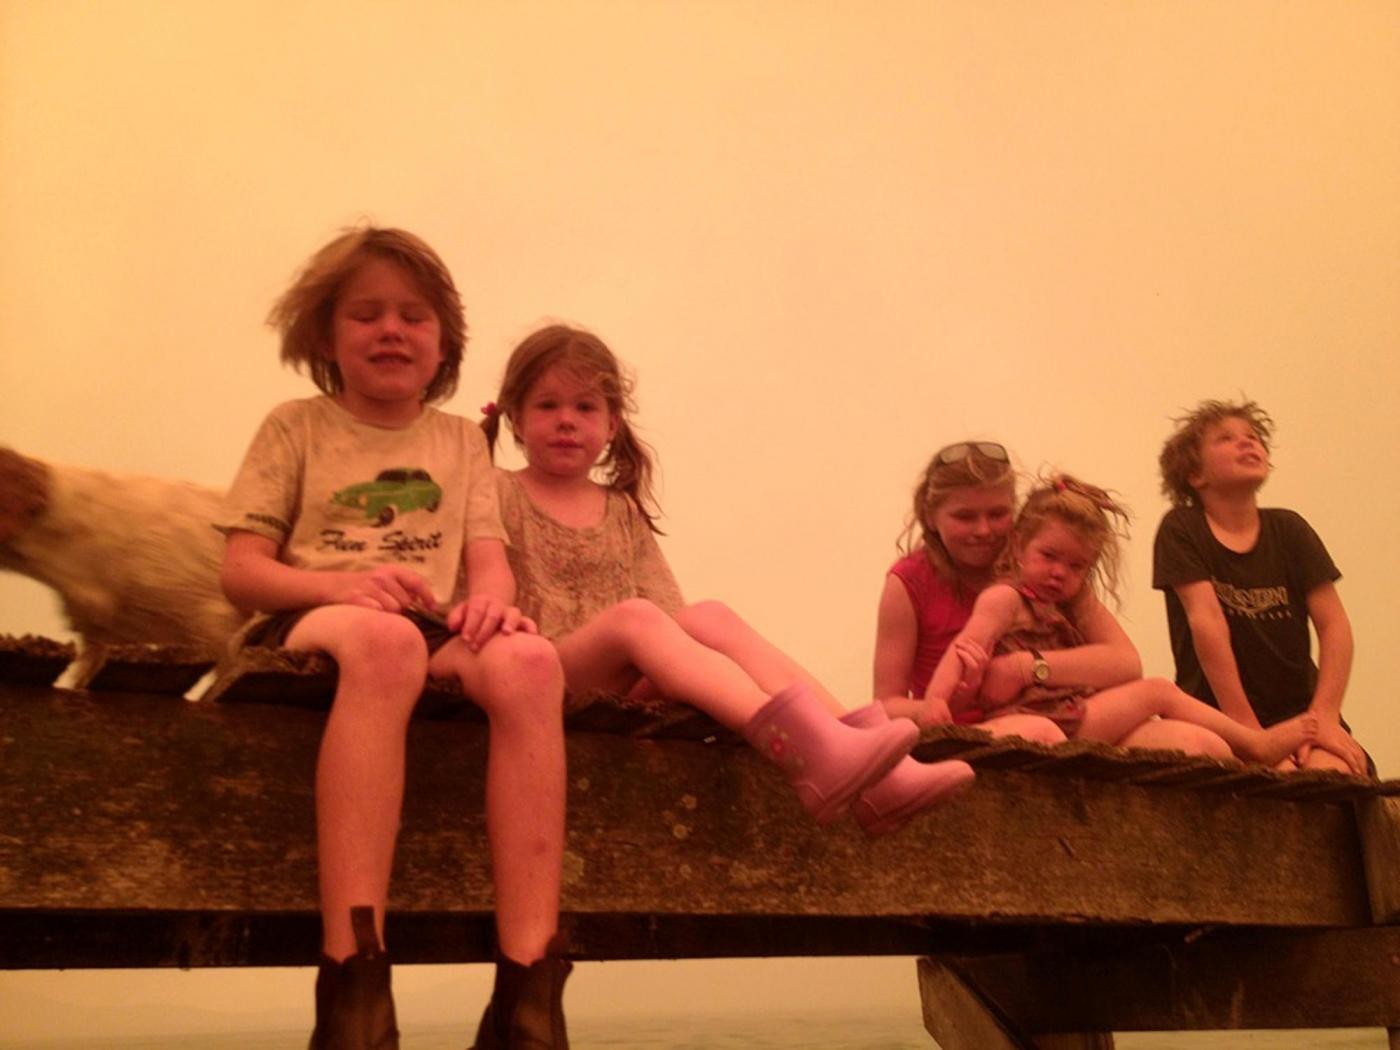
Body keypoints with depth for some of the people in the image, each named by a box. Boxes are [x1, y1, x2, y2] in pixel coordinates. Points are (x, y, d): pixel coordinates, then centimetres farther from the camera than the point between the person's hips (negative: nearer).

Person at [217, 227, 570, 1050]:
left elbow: (488, 560, 8)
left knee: (528, 658, -34)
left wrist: (492, 599, -18)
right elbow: (242, 571, 4)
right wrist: (344, 585, -17)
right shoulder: (296, 427, 13)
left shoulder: (461, 440, 21)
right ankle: (353, 983, -45)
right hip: (308, 625, -2)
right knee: (384, 639, -41)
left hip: (436, 632, 3)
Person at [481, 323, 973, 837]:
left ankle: (876, 777, -40)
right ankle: (800, 750, -53)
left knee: (708, 617, -23)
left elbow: (669, 614, 12)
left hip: (630, 683, 4)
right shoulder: (502, 496, 8)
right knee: (633, 616, -32)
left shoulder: (623, 510, 20)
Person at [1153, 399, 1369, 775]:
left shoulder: (1289, 529, 8)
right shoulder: (1181, 528, -2)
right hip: (1217, 713, -3)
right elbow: (1206, 620, -13)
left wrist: (1324, 716, -14)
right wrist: (1246, 728, -20)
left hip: (1298, 710, 3)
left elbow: (1334, 624, 1)